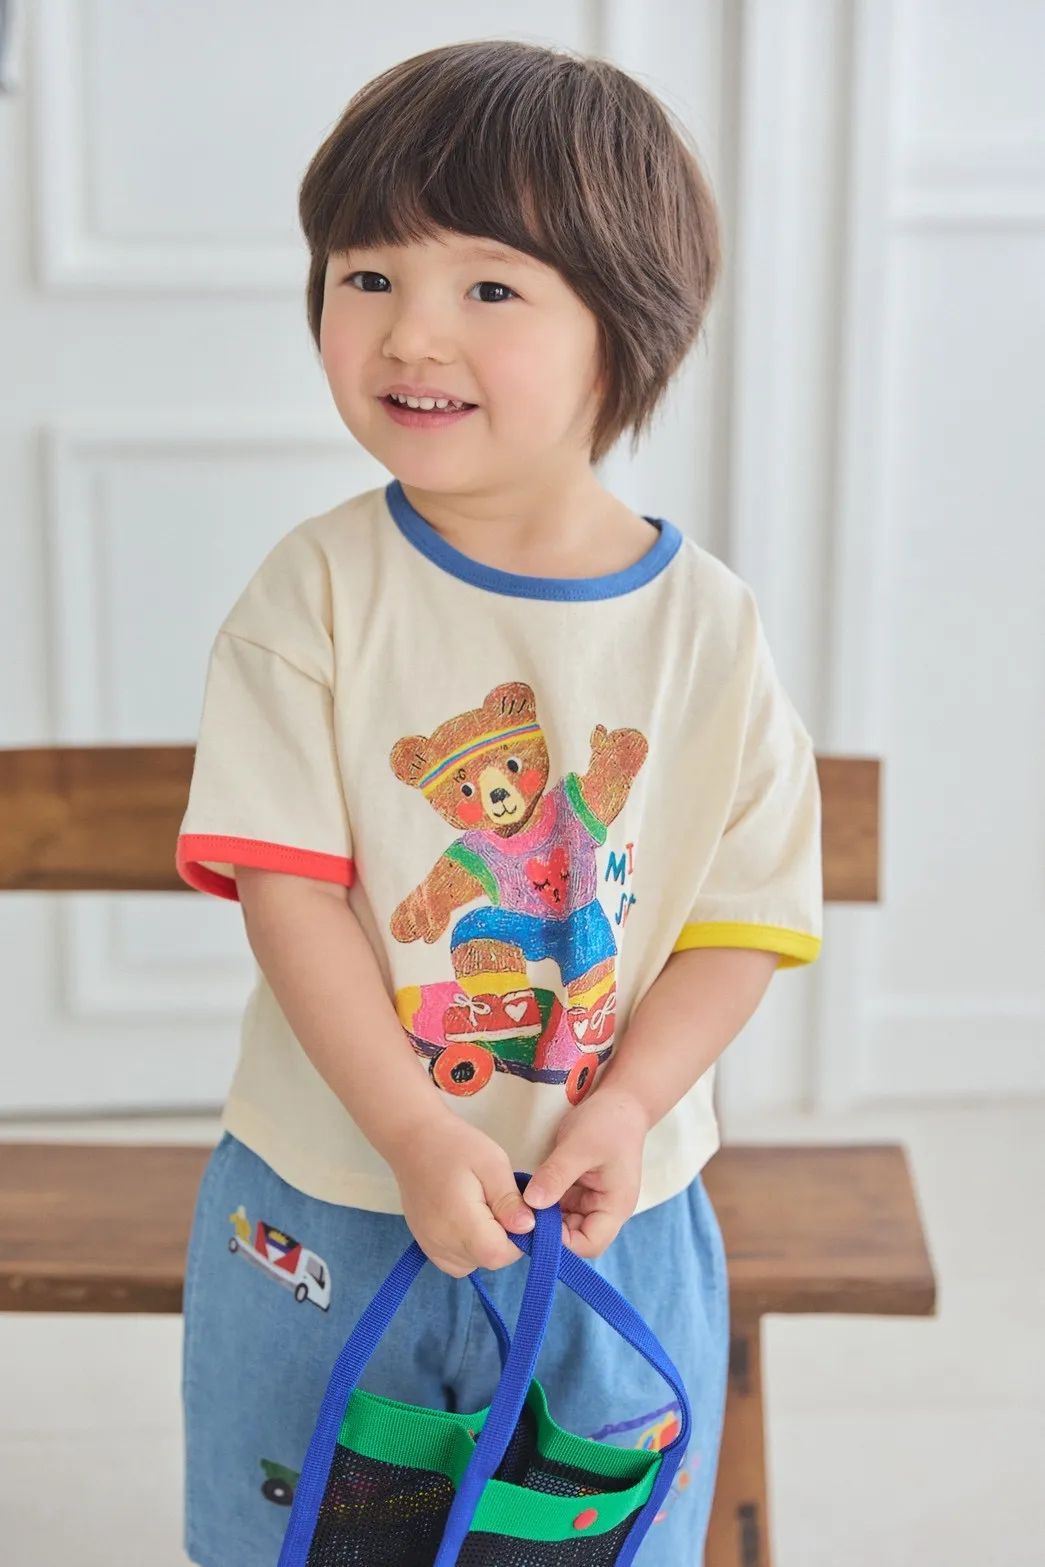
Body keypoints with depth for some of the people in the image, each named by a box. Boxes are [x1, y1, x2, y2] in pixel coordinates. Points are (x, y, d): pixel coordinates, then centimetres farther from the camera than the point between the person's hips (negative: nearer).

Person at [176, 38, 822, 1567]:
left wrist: (625, 1107, -19)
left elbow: (746, 914, -5)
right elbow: (287, 882, -16)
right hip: (326, 1204, 0)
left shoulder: (708, 625, -9)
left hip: (609, 1208, 1)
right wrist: (414, 1134, -23)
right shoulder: (319, 591, -12)